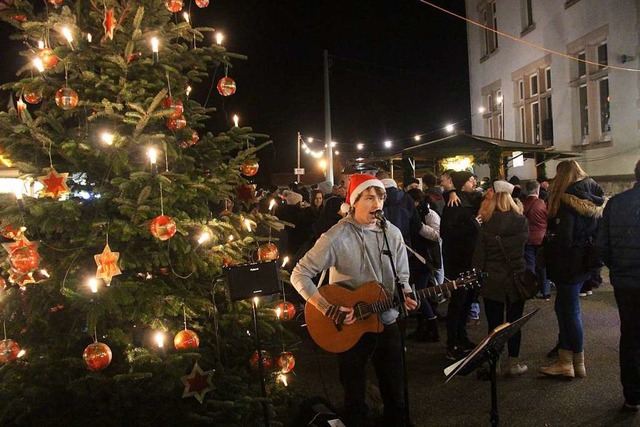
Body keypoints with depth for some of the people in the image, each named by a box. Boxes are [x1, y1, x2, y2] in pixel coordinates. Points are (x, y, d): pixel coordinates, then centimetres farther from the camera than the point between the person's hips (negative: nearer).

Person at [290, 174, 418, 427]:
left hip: (387, 322, 4)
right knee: (354, 394, 14)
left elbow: (402, 277, 8)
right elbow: (299, 275, -17)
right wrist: (328, 309, -23)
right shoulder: (336, 237, -17)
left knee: (395, 393, 18)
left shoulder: (392, 233, -2)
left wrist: (404, 296, -13)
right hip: (350, 326, -4)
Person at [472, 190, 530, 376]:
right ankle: (514, 363, 16)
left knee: (494, 324, 5)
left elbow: (479, 255, -6)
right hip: (517, 279, 1)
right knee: (514, 322, 10)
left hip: (492, 281, -1)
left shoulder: (486, 225, -7)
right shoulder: (521, 222, -4)